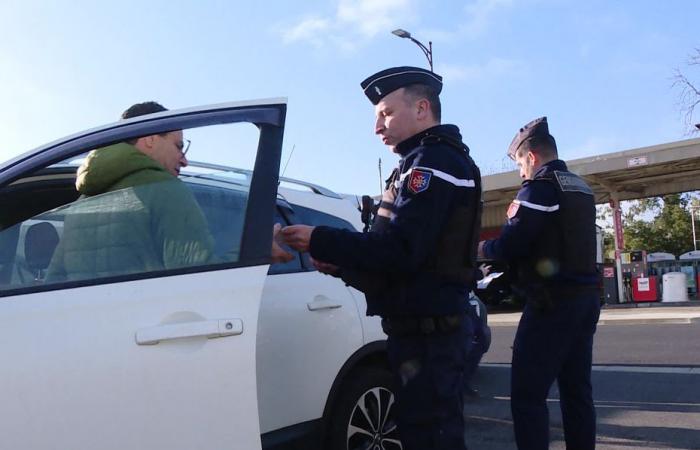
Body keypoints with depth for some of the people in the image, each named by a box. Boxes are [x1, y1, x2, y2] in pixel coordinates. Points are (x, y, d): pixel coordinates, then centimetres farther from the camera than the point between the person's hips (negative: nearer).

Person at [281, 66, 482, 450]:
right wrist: (341, 264, 11)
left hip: (424, 334, -10)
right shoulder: (433, 161, 21)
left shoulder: (434, 161, -12)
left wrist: (319, 241, -17)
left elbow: (399, 249, -24)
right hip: (426, 326, 10)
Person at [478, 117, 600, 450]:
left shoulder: (539, 187, -10)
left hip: (552, 302, -9)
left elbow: (511, 245, -18)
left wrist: (483, 247, 2)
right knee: (576, 390, 15)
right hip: (586, 297, 9)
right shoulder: (581, 188, 17)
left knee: (528, 394, -6)